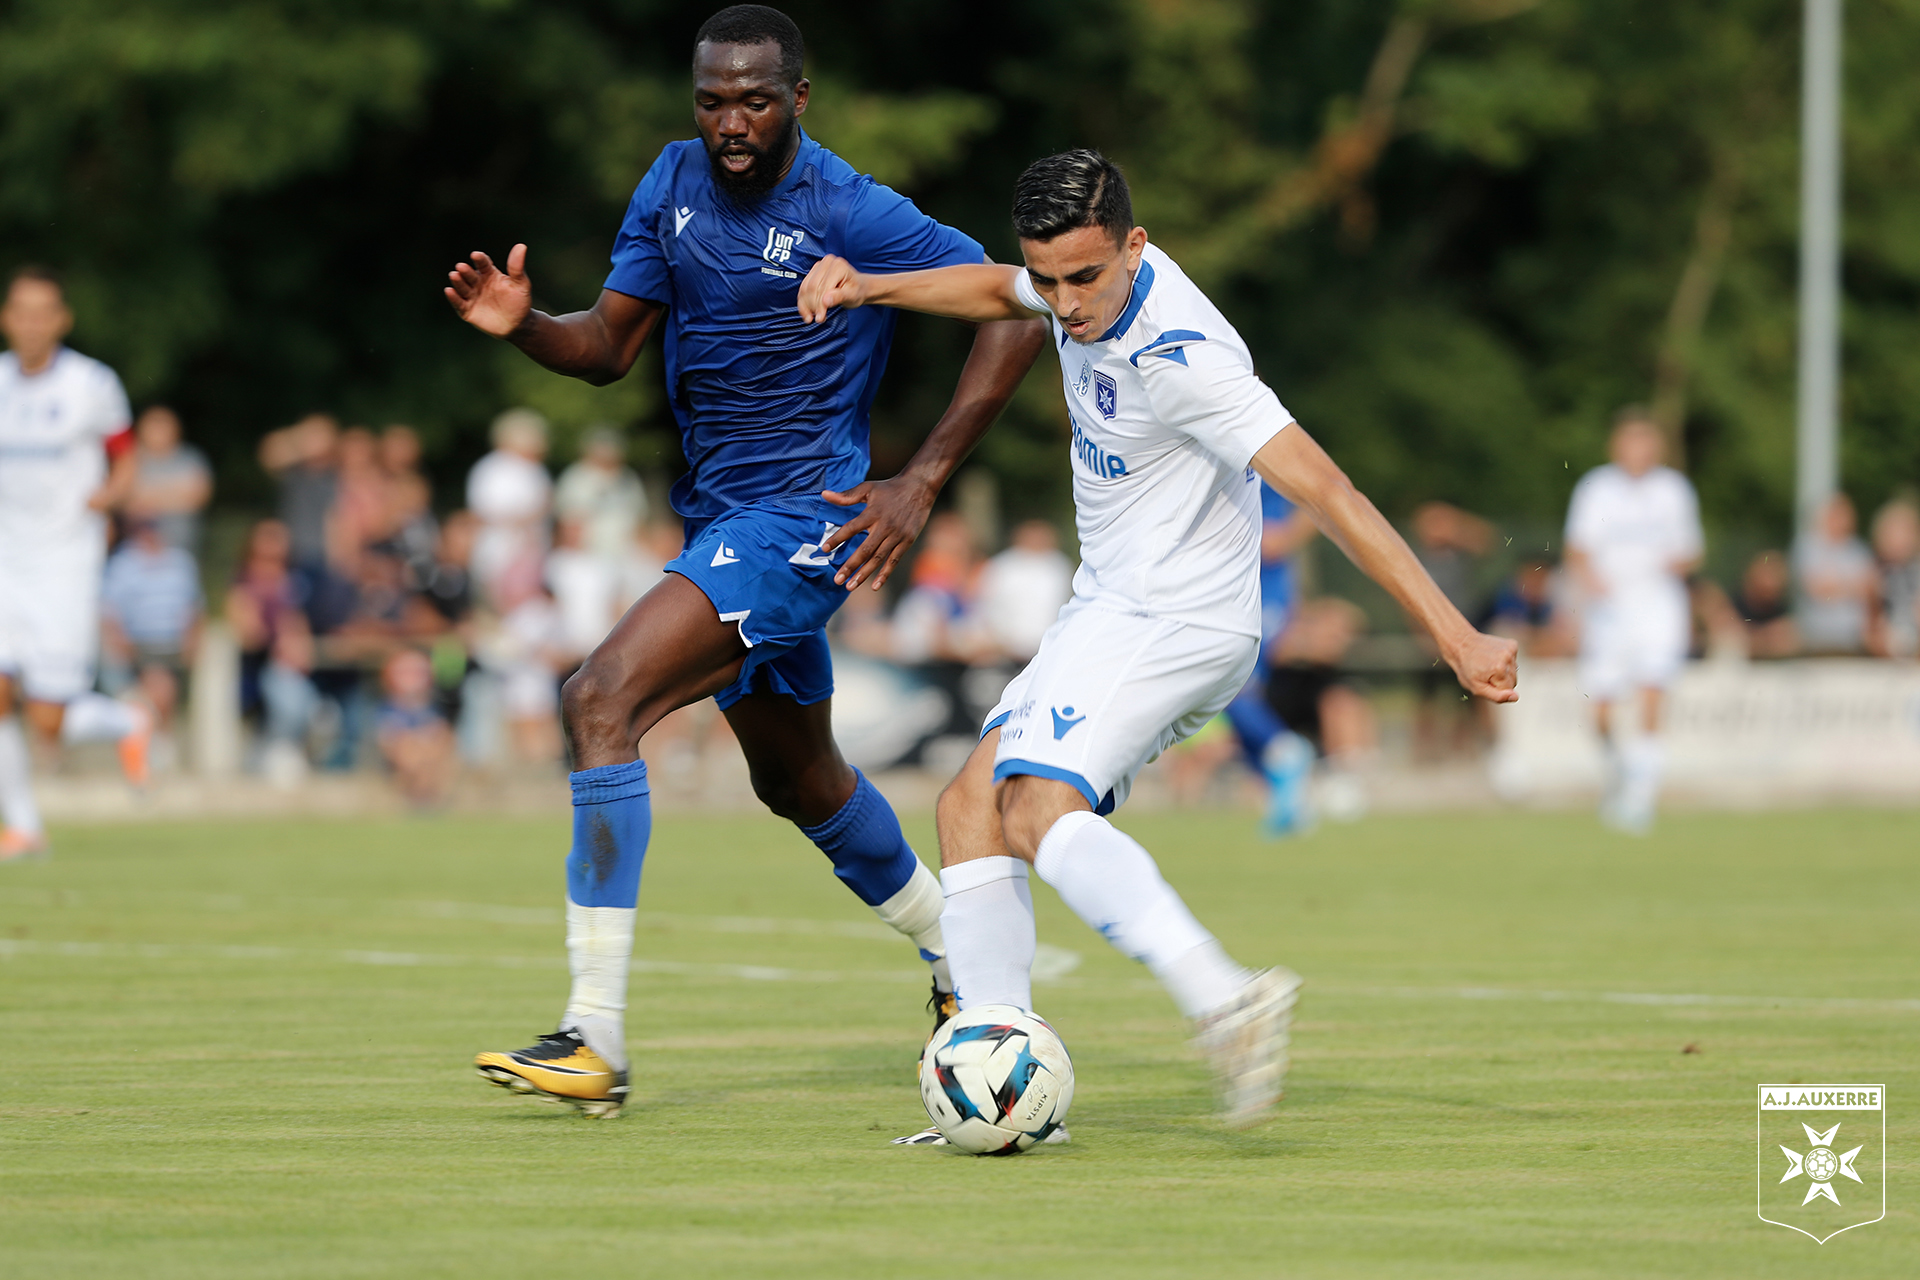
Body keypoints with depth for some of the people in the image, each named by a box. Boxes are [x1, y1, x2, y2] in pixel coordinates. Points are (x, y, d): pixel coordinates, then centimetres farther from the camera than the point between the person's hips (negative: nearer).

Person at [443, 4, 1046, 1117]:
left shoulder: (852, 213, -15)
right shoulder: (674, 184, 5)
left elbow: (1019, 316, -13)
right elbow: (610, 346, 7)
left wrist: (922, 483, -16)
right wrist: (524, 324, -15)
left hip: (802, 517, -9)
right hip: (719, 516, 9)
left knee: (604, 701, -24)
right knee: (802, 783, 24)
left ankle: (596, 1042, -26)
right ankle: (962, 967, 48)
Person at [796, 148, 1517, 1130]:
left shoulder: (1181, 356, -25)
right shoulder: (1093, 282, 2)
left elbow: (1323, 489, -29)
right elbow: (996, 291, 28)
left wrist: (1452, 632, -33)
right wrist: (867, 287, 13)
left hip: (1175, 623, -9)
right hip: (1114, 610, 9)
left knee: (1038, 806, -27)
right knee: (970, 808, 4)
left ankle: (1223, 1001, -44)